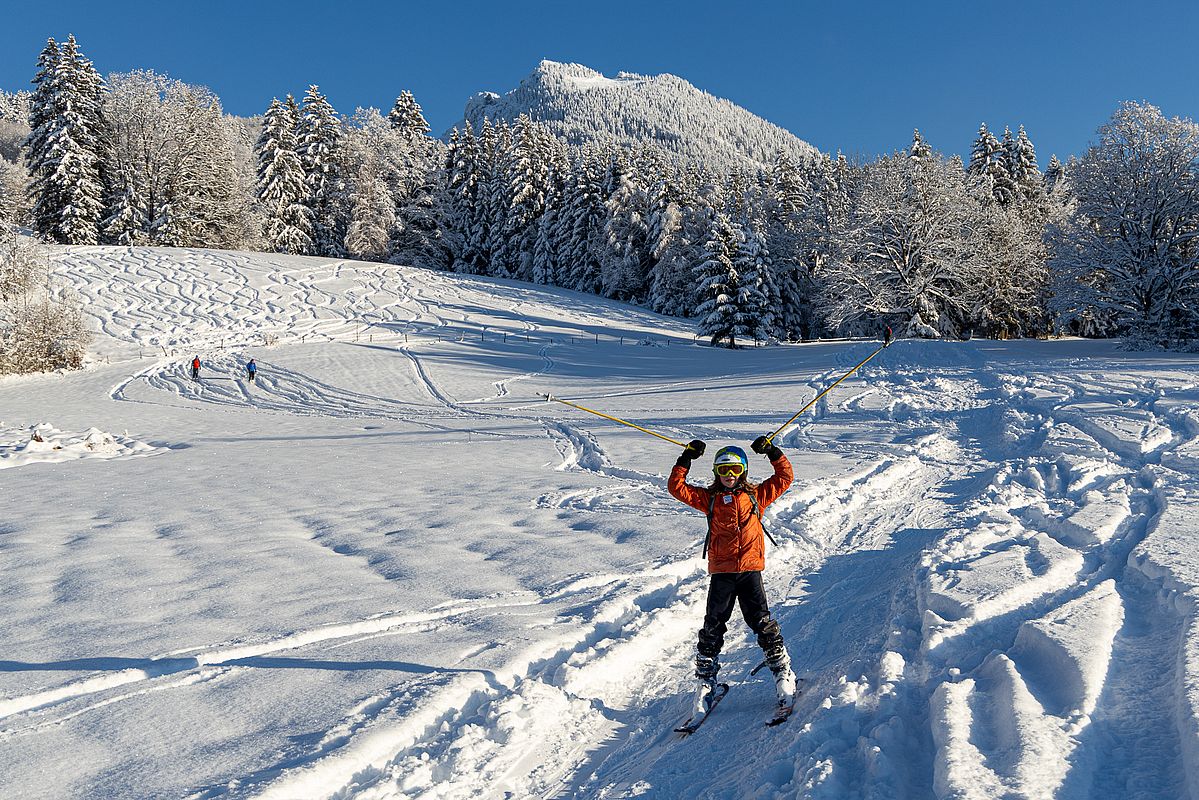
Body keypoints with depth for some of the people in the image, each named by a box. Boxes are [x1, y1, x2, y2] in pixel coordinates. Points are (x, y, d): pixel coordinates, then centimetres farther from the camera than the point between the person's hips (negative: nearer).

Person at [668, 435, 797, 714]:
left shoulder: (756, 495, 10)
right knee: (712, 627, 3)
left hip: (750, 570, -1)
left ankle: (783, 673, 9)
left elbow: (785, 478, 9)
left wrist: (772, 451, 2)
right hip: (721, 572, 1)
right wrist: (687, 458, -1)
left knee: (763, 623, -4)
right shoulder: (709, 498, 10)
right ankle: (706, 681, 13)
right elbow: (677, 487, 5)